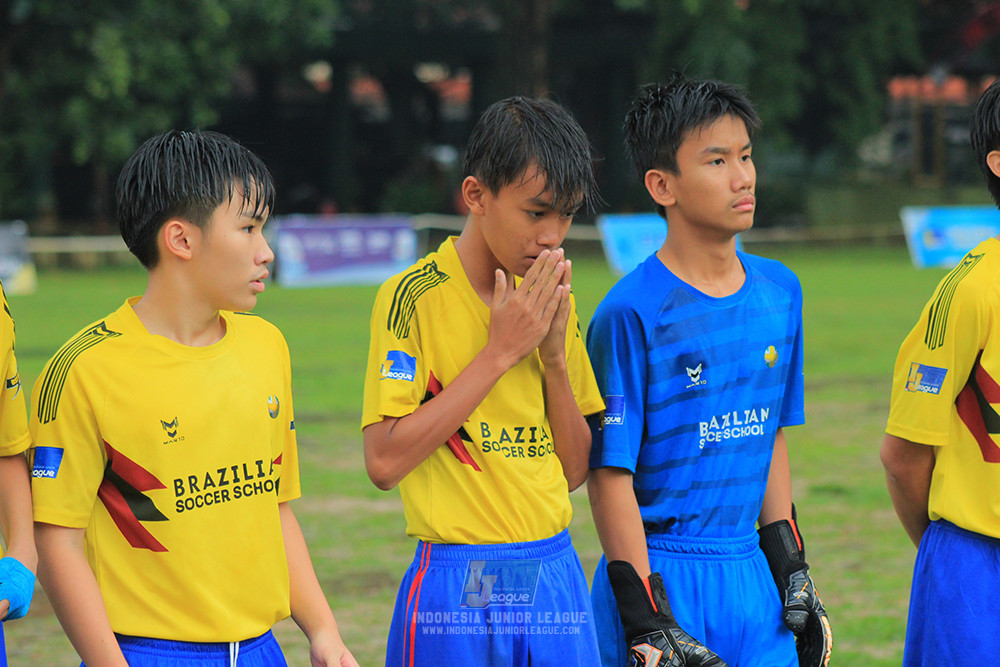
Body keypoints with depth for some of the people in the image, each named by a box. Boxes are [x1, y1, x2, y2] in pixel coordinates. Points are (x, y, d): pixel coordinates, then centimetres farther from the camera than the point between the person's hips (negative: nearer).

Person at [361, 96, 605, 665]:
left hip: (558, 576, 5)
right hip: (458, 591, -5)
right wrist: (501, 350, -15)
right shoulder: (416, 297, -8)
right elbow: (384, 462, -17)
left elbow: (576, 471, 10)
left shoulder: (554, 301, 9)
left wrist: (555, 355, -5)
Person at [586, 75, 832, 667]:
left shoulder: (780, 291, 8)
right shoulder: (630, 314, -12)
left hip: (751, 574, 6)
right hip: (663, 574, -5)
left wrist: (792, 571, 15)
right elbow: (610, 476, -11)